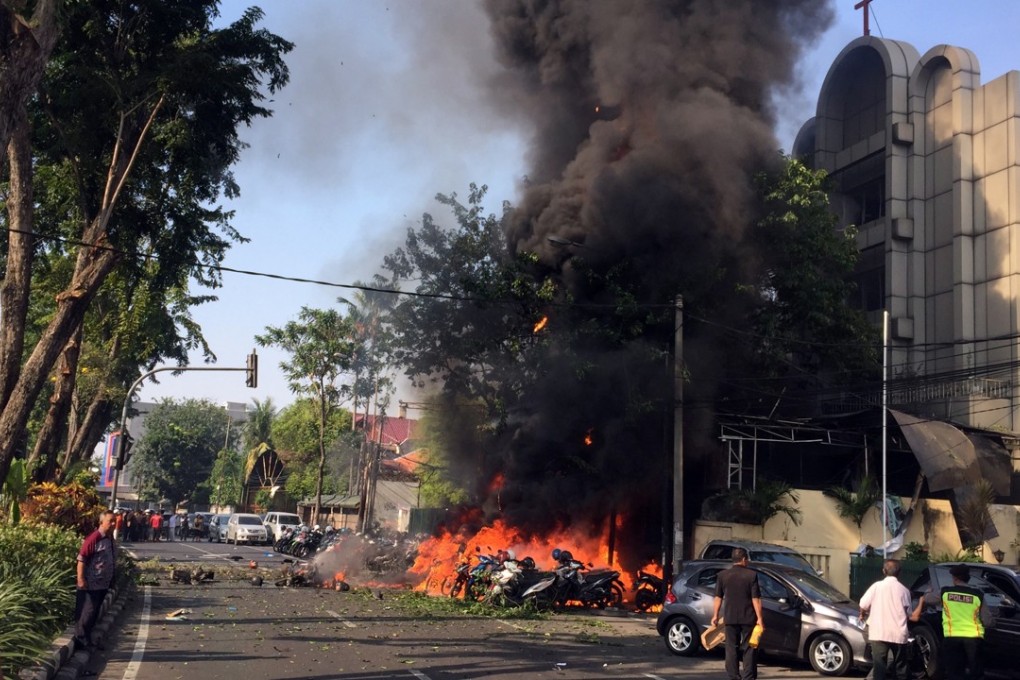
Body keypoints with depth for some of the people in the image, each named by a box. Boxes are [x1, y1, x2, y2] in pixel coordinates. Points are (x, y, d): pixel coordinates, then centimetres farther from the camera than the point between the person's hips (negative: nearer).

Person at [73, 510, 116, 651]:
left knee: (94, 613, 15)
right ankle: (80, 640, 6)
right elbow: (81, 559, -19)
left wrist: (111, 580, 20)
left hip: (103, 584, 8)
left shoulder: (110, 538, 9)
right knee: (87, 612, -3)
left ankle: (87, 639, 24)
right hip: (91, 584, -8)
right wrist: (81, 579, -23)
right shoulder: (94, 539, -18)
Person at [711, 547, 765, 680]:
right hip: (748, 618, -2)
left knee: (731, 648, 9)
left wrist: (715, 615, 12)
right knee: (749, 649, 6)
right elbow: (756, 599, -8)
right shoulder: (751, 575, -7)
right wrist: (759, 618, -5)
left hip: (730, 618, 2)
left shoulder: (722, 575, 1)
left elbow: (718, 597, 5)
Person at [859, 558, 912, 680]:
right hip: (898, 634, 2)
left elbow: (863, 605, -4)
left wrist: (863, 615, 18)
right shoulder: (904, 590, 2)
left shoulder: (877, 586, -4)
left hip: (879, 633, -2)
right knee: (900, 666, 15)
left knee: (879, 666, -2)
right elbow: (908, 614, 10)